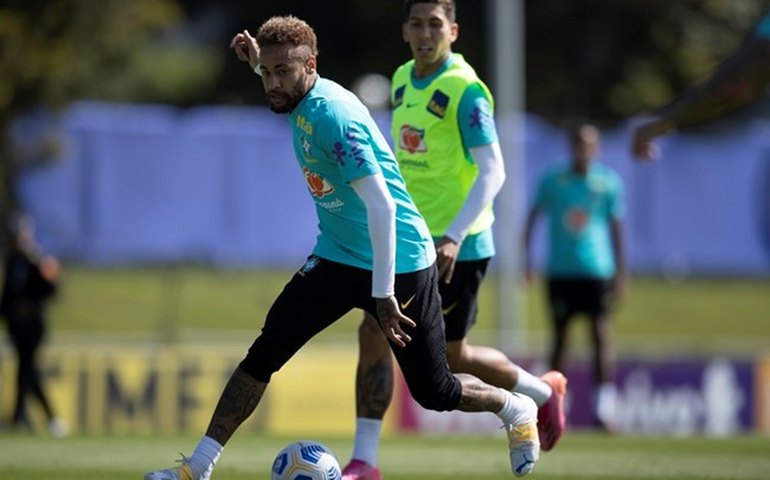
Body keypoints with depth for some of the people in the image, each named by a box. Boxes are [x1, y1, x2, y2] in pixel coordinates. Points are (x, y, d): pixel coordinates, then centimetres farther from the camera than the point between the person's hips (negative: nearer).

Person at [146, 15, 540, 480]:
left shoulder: (334, 116, -26)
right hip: (338, 258, 7)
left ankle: (517, 410, 33)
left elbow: (381, 206, -29)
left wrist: (384, 294, -31)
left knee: (433, 392, 4)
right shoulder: (303, 98, -1)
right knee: (263, 355, -6)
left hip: (399, 262, -7)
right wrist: (258, 59, 15)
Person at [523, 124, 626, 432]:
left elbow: (616, 228, 10)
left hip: (596, 270, -1)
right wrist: (527, 257, -1)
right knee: (559, 337, 5)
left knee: (601, 336, -10)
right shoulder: (553, 180, 3)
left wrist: (620, 273, 9)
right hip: (559, 270, 1)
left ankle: (604, 407, -13)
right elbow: (533, 217, 8)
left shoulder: (609, 183, 4)